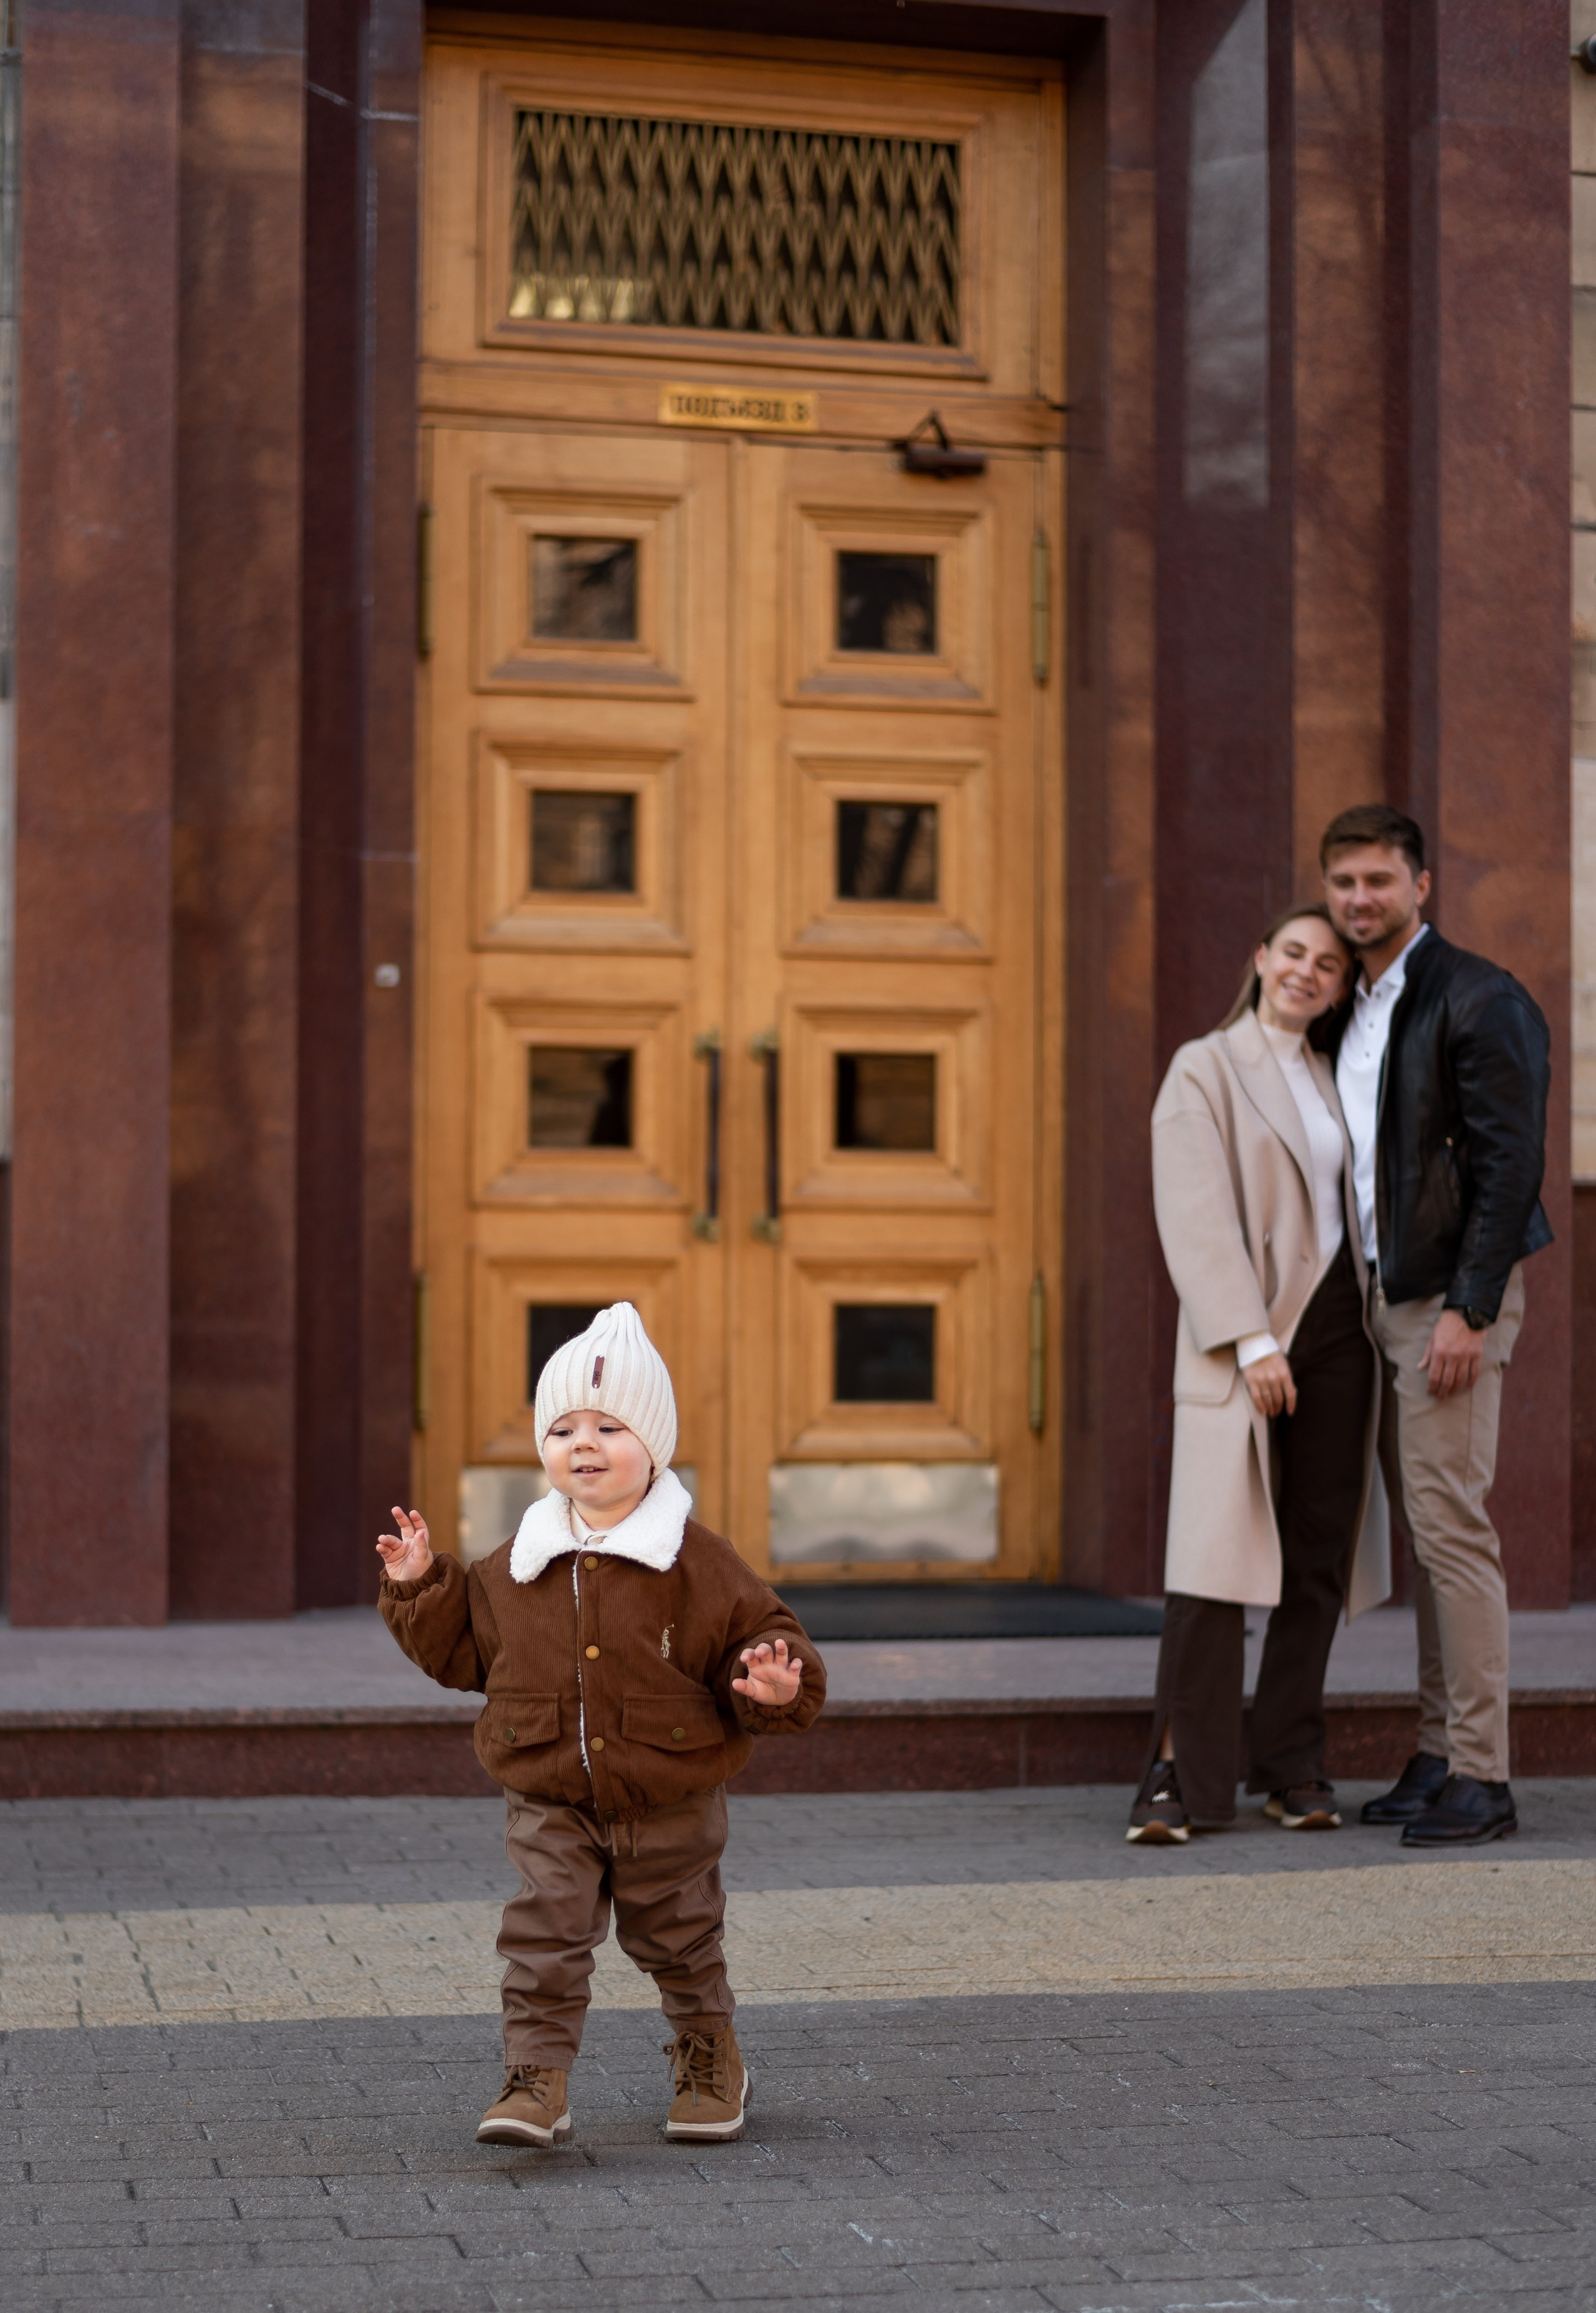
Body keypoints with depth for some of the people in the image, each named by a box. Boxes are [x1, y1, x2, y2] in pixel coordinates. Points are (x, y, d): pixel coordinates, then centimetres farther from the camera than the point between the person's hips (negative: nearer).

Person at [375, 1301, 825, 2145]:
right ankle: (535, 2082, -2)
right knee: (543, 1940, -9)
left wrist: (775, 1684, -28)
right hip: (550, 1806, 2)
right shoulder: (516, 1568, 1)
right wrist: (421, 1589, 2)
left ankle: (709, 2060, 36)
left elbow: (760, 1637, -7)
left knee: (678, 1941, 14)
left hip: (668, 1808, -1)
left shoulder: (697, 1564, -10)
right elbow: (463, 1651, 13)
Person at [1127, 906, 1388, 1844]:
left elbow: (1354, 1209, 18)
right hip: (1244, 1333, -5)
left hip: (1338, 1328, 5)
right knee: (1217, 1551, -11)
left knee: (1319, 1561, 4)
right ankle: (1183, 1775, -8)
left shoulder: (1331, 1079, 17)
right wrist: (1253, 1342, -18)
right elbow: (1198, 1220, -10)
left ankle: (1295, 1766, 11)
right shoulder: (1205, 1070, 0)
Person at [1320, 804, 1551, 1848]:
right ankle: (1439, 1754, 14)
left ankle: (1481, 1776, -6)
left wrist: (1468, 1309, -20)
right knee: (1423, 1529, 10)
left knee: (1451, 1522, -10)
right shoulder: (1352, 1011, 16)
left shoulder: (1479, 1000, -9)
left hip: (1452, 1295, -8)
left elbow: (1511, 1163, -15)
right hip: (1381, 1294, 8)